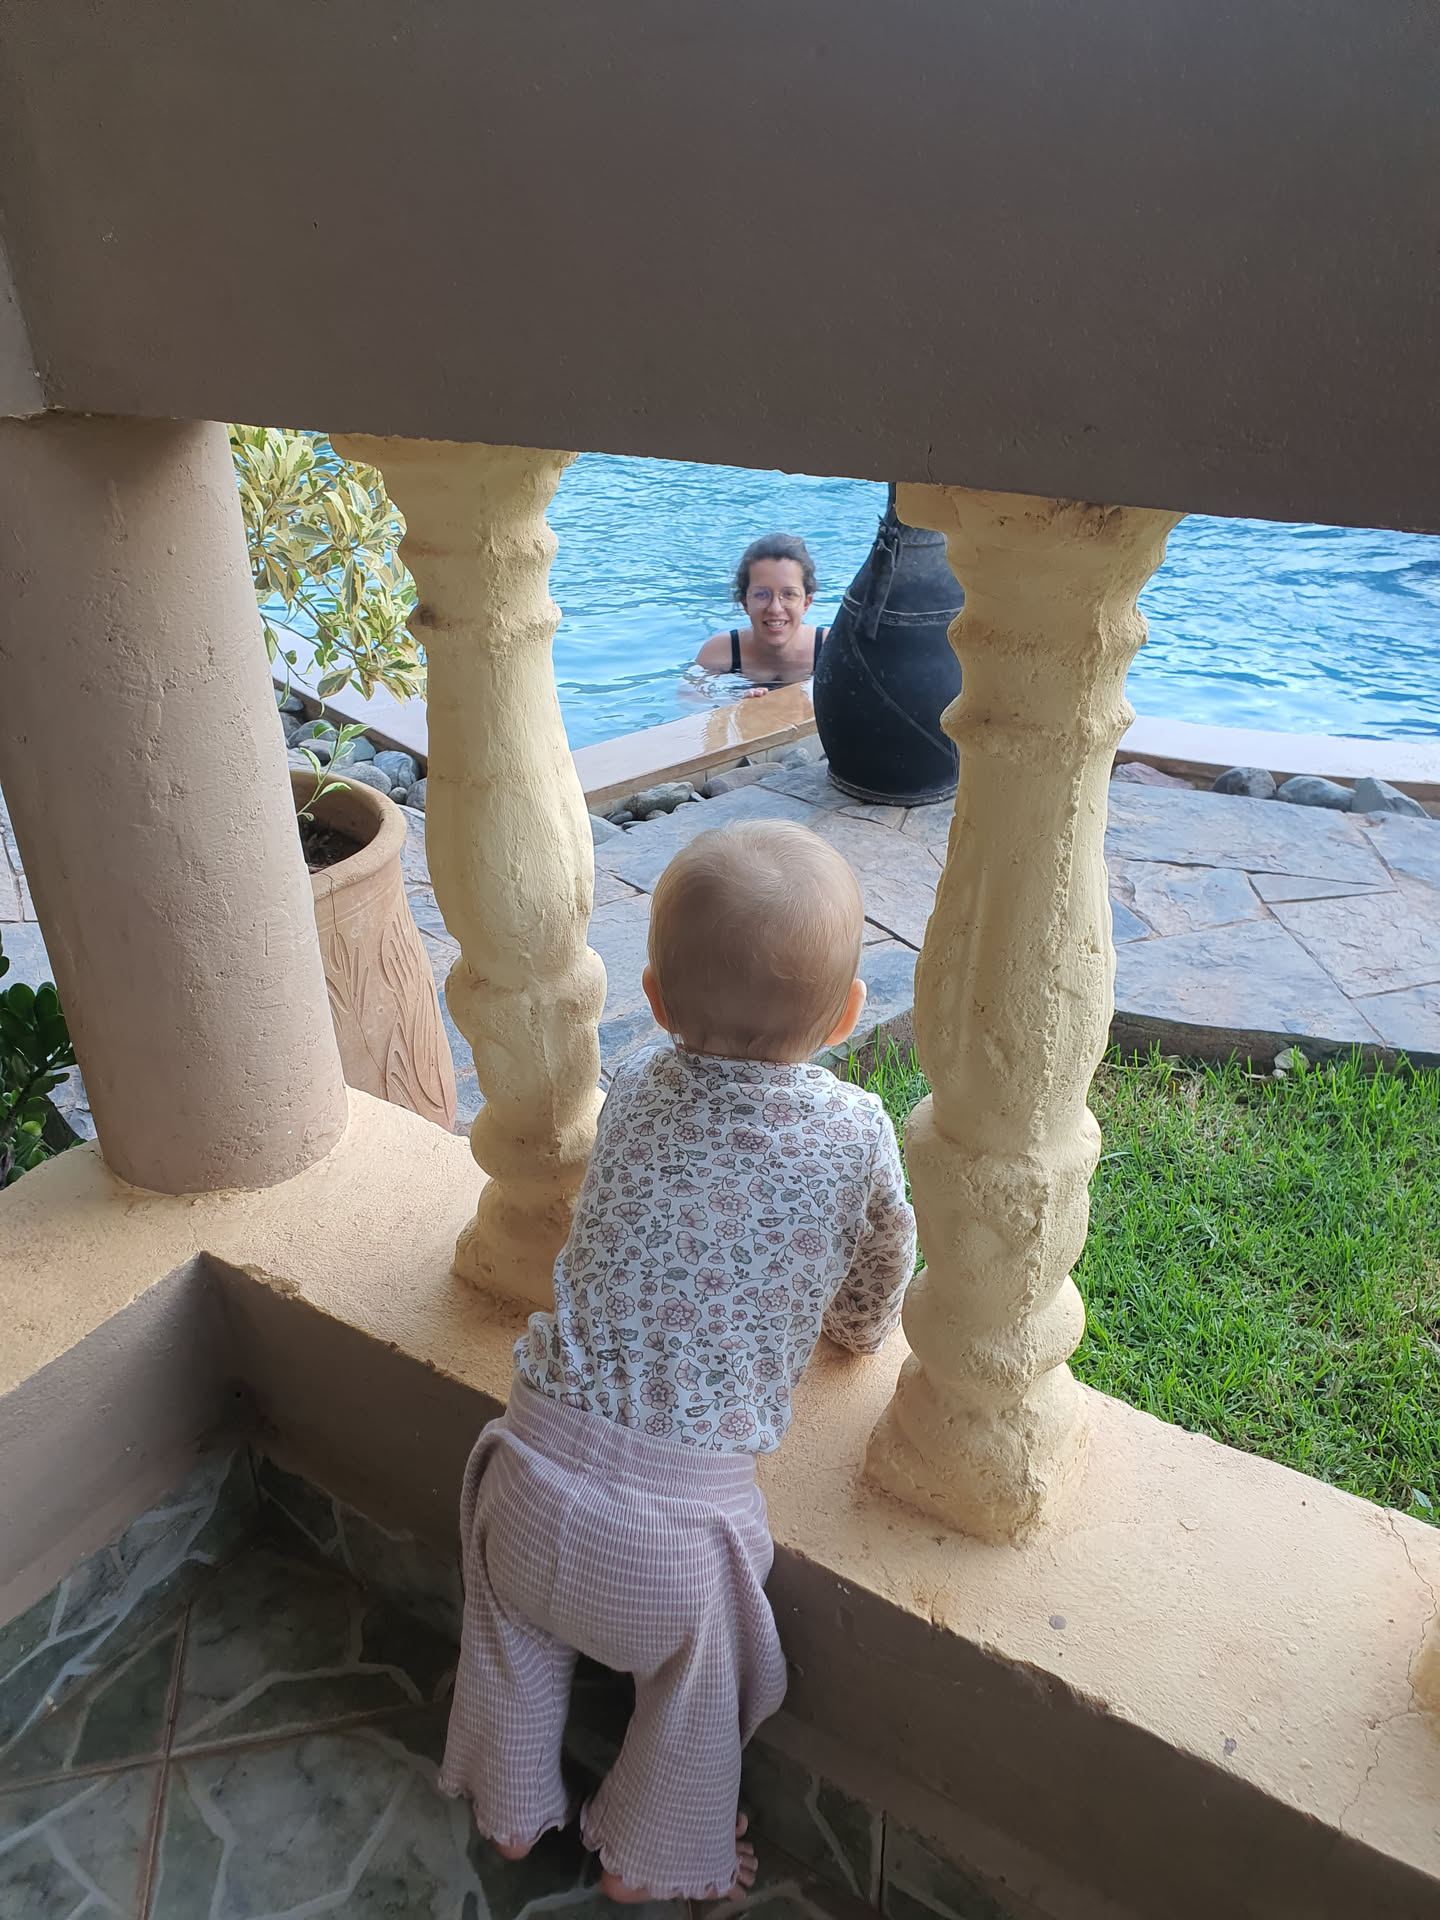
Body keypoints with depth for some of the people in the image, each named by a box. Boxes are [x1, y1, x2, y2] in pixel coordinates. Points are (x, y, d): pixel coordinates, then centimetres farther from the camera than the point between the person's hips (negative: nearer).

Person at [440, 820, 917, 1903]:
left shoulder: (634, 1087, -2)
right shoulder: (856, 1133, -9)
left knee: (517, 1644, 32)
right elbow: (880, 1288, 9)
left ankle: (513, 1812, 55)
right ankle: (655, 1864, 51)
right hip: (686, 1502, -2)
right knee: (694, 1692, 28)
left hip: (543, 1450, 3)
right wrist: (855, 1329, 31)